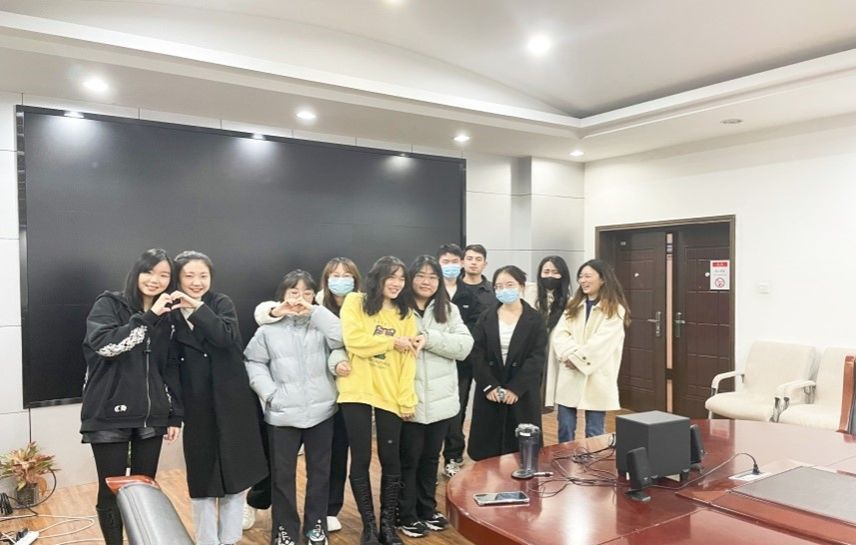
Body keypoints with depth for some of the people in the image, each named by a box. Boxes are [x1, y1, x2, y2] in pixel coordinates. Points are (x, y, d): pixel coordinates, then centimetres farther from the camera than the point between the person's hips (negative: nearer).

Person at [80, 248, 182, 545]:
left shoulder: (166, 317, 10)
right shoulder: (108, 304, -2)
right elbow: (104, 344, -21)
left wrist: (175, 414, 8)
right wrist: (148, 317, -20)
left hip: (151, 417, 4)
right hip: (109, 416, -4)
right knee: (111, 491, 3)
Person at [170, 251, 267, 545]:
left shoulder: (222, 303, -1)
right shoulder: (172, 314, 0)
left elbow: (227, 336, -21)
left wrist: (197, 307, -29)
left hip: (232, 403, 0)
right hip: (197, 408, 0)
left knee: (235, 474, 9)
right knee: (202, 477, 9)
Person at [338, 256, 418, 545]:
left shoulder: (405, 314, 9)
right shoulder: (355, 302, 1)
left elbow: (408, 360, 3)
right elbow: (354, 340, -13)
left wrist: (407, 400, -3)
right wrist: (393, 341, -8)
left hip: (390, 395, 3)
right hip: (357, 391, -2)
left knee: (390, 460, 7)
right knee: (361, 459, 5)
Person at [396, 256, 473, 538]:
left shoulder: (449, 311, 5)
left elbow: (465, 346, -7)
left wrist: (428, 338, -17)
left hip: (441, 400, 4)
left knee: (431, 458, 19)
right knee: (409, 459, 9)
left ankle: (427, 510, 35)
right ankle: (407, 515, 25)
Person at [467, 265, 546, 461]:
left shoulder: (535, 319, 0)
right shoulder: (486, 318, 6)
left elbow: (537, 357, -8)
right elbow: (476, 354, -1)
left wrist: (515, 388, -16)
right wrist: (489, 385, -13)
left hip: (522, 393, -2)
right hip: (489, 392, 2)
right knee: (487, 449, 5)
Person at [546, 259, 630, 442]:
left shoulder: (614, 309, -1)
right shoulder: (574, 305, 14)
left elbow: (601, 343, -13)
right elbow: (559, 334, 1)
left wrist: (577, 358, -12)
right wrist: (570, 355, -16)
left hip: (595, 379, -4)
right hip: (568, 378, 4)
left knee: (594, 432, 5)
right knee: (565, 429, 8)